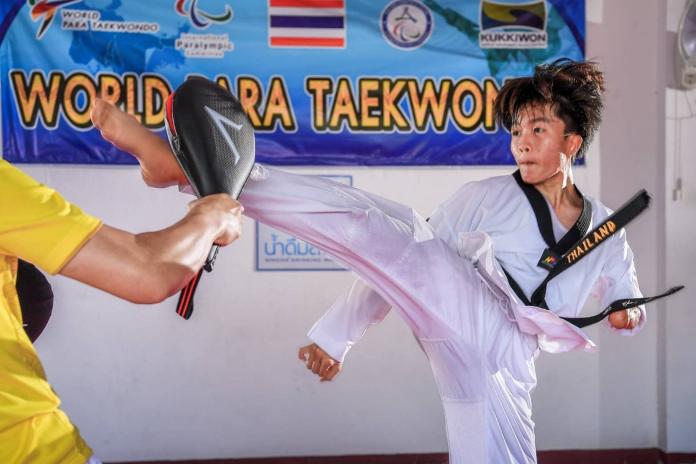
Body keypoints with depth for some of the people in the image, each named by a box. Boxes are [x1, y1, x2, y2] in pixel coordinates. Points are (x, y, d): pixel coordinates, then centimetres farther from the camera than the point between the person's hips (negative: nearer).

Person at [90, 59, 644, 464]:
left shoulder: (606, 232, 18)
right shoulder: (488, 196, 8)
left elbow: (626, 296, 32)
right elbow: (398, 261, 6)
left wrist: (631, 312, 6)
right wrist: (338, 332, 0)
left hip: (505, 364, 3)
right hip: (467, 316, -3)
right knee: (379, 226, -25)